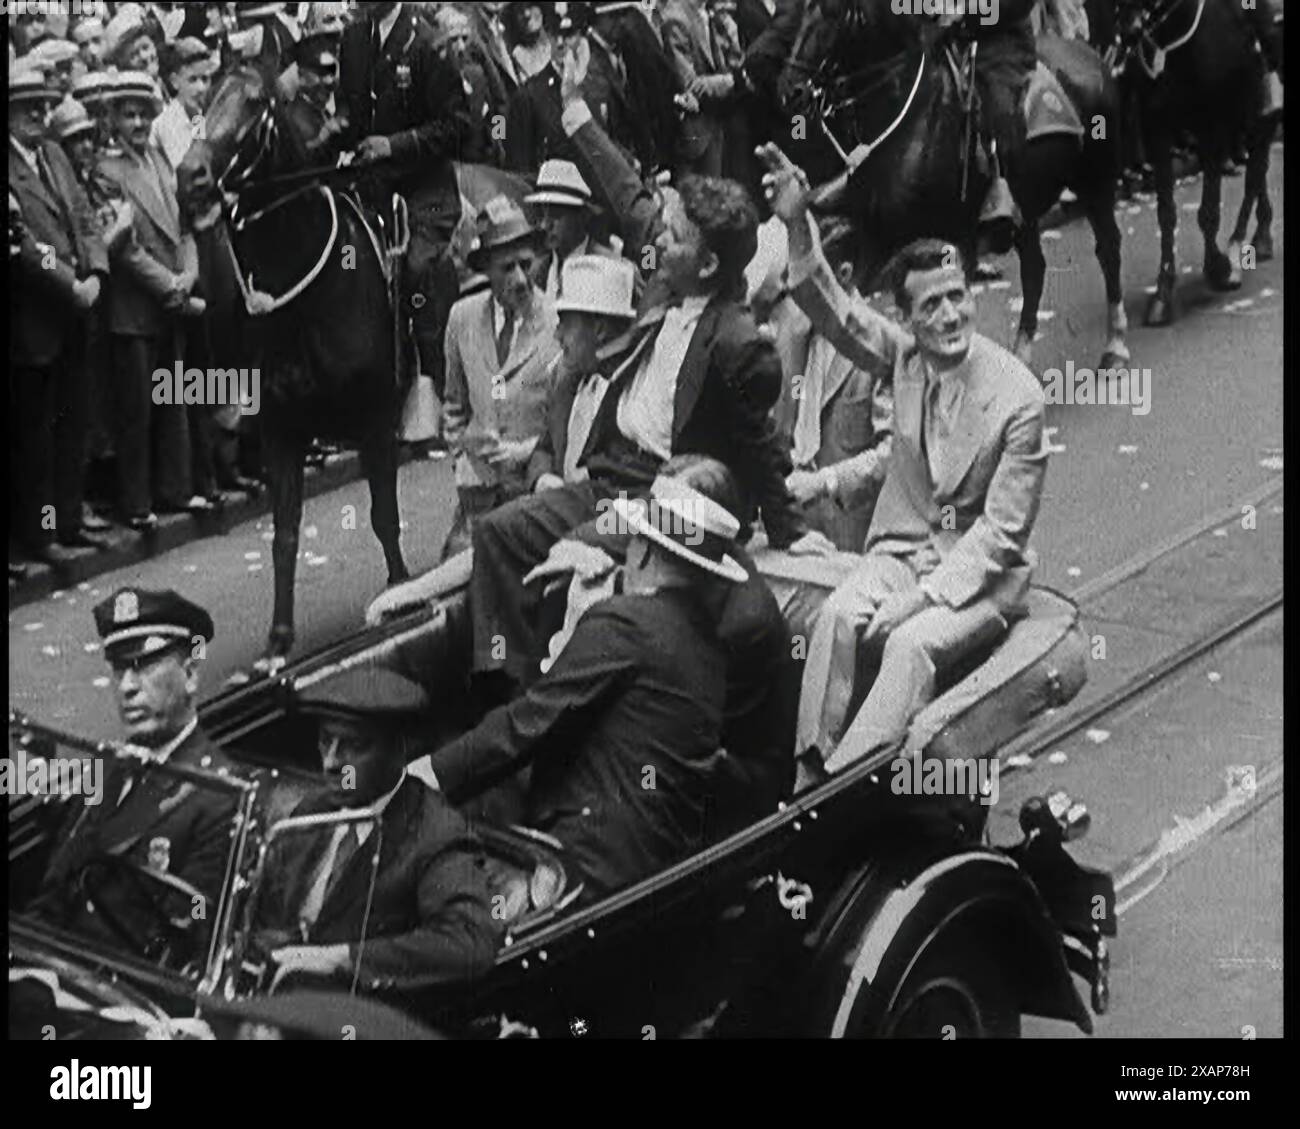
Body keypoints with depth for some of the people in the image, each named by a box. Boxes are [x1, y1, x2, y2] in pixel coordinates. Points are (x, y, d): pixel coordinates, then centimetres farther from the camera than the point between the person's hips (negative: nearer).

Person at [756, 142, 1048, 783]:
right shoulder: (905, 357, -2)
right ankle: (810, 772, -23)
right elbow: (834, 312, -14)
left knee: (912, 642, -31)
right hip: (904, 547, 4)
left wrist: (924, 596, -22)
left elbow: (1001, 530, -15)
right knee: (836, 616, -25)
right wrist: (798, 226, -30)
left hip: (984, 570, -4)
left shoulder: (1018, 396, -16)